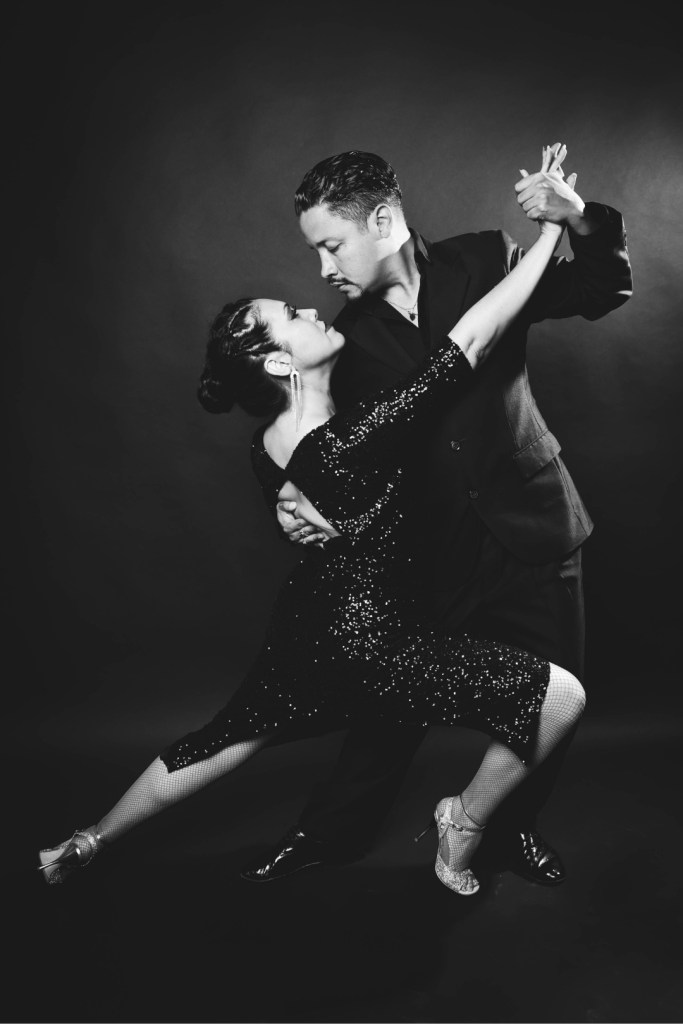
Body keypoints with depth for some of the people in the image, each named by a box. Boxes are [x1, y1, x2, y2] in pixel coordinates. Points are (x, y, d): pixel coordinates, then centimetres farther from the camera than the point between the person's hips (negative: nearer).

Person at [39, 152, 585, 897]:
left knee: (224, 741, 27)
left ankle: (86, 845, 43)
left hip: (305, 627, 8)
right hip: (369, 642, -8)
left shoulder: (266, 448, -4)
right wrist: (551, 227, -20)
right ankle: (461, 833, 20)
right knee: (560, 695, 0)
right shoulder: (353, 442, -28)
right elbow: (475, 336, -26)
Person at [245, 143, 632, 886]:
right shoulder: (351, 334, -1)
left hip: (532, 526, 0)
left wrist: (581, 221, -19)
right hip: (435, 549, 0)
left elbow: (604, 291, 0)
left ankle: (510, 827, 34)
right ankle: (328, 832, 29)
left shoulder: (483, 263, -4)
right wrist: (299, 505, -15)